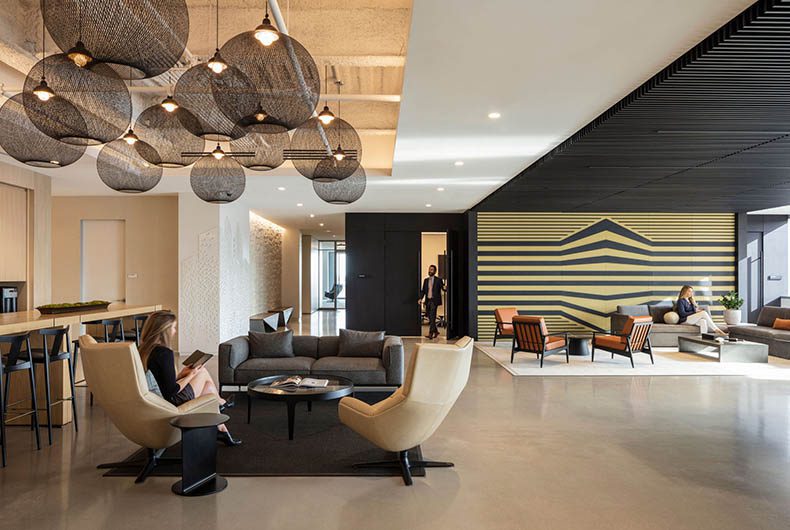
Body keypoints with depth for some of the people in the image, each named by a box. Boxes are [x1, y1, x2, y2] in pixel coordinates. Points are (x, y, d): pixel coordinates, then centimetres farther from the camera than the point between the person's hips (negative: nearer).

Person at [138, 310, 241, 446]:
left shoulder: (144, 350, 2)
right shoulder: (164, 353, -26)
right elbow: (172, 390, -23)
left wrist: (181, 374, 10)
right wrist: (190, 375, -8)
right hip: (172, 402, -8)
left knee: (209, 387, 18)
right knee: (203, 372, 11)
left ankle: (222, 430, 28)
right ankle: (220, 402, 38)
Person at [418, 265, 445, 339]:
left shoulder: (438, 280, 0)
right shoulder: (426, 280, 13)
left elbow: (443, 288, -6)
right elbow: (423, 290, 10)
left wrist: (445, 287, -30)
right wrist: (421, 298, -4)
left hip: (434, 300, -5)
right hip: (427, 300, 5)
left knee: (432, 317, -11)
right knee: (430, 318, 11)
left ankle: (430, 334, -12)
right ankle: (436, 331, 27)